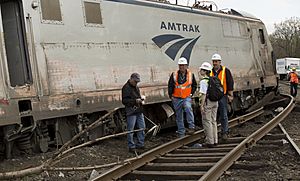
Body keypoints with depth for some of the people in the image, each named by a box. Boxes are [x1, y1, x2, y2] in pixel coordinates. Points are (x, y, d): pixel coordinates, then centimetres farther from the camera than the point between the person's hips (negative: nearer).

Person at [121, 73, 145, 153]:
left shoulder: (136, 87, 16)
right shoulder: (126, 88, -11)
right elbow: (124, 101, -16)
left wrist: (140, 100, 10)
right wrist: (135, 101, -21)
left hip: (139, 111, 9)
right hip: (131, 112, -8)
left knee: (142, 128, 12)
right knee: (130, 130, -2)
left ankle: (140, 144, 23)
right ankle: (131, 146, 6)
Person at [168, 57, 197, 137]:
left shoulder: (191, 75, 1)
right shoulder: (174, 75, -2)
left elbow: (194, 85, 14)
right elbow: (170, 86, 6)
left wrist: (191, 93, 5)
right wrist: (171, 95, 1)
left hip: (187, 98, -1)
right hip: (176, 99, 1)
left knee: (188, 108, -32)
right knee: (179, 116, 8)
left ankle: (191, 127, -24)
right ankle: (181, 133, 19)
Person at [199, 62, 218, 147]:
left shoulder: (203, 81, -15)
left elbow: (203, 94, -19)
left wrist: (201, 105, -17)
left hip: (207, 102, -8)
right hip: (215, 102, 8)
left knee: (207, 122, 0)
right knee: (213, 121, 15)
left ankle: (210, 141, 2)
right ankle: (215, 140, 20)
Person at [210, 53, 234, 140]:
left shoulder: (225, 71, -1)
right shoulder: (210, 71, 10)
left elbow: (230, 83, -2)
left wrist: (230, 95, -5)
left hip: (222, 96, -4)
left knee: (223, 116, 0)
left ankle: (224, 133, 9)